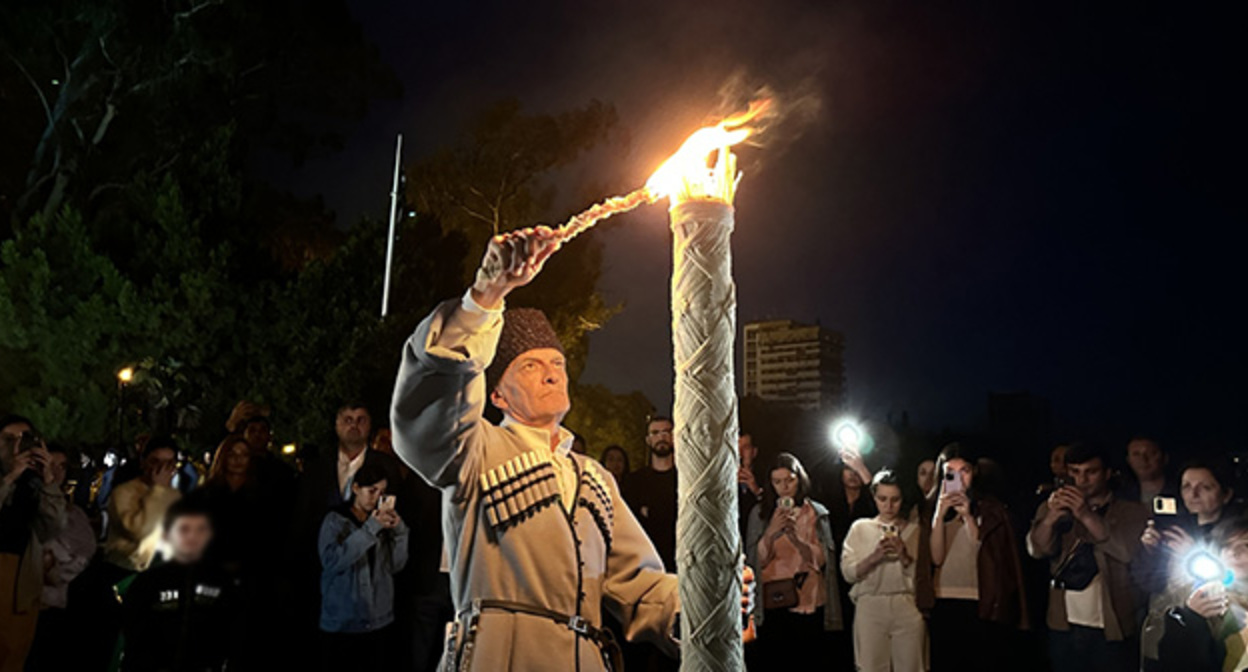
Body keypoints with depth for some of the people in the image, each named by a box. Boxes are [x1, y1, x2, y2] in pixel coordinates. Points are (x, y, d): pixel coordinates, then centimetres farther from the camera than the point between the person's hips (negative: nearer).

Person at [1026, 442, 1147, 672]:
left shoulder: (1131, 512, 4)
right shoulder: (1055, 508, 8)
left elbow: (1128, 552, -14)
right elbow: (1038, 548, -7)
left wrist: (1087, 516, -25)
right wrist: (1053, 516, -26)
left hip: (1112, 629, -2)